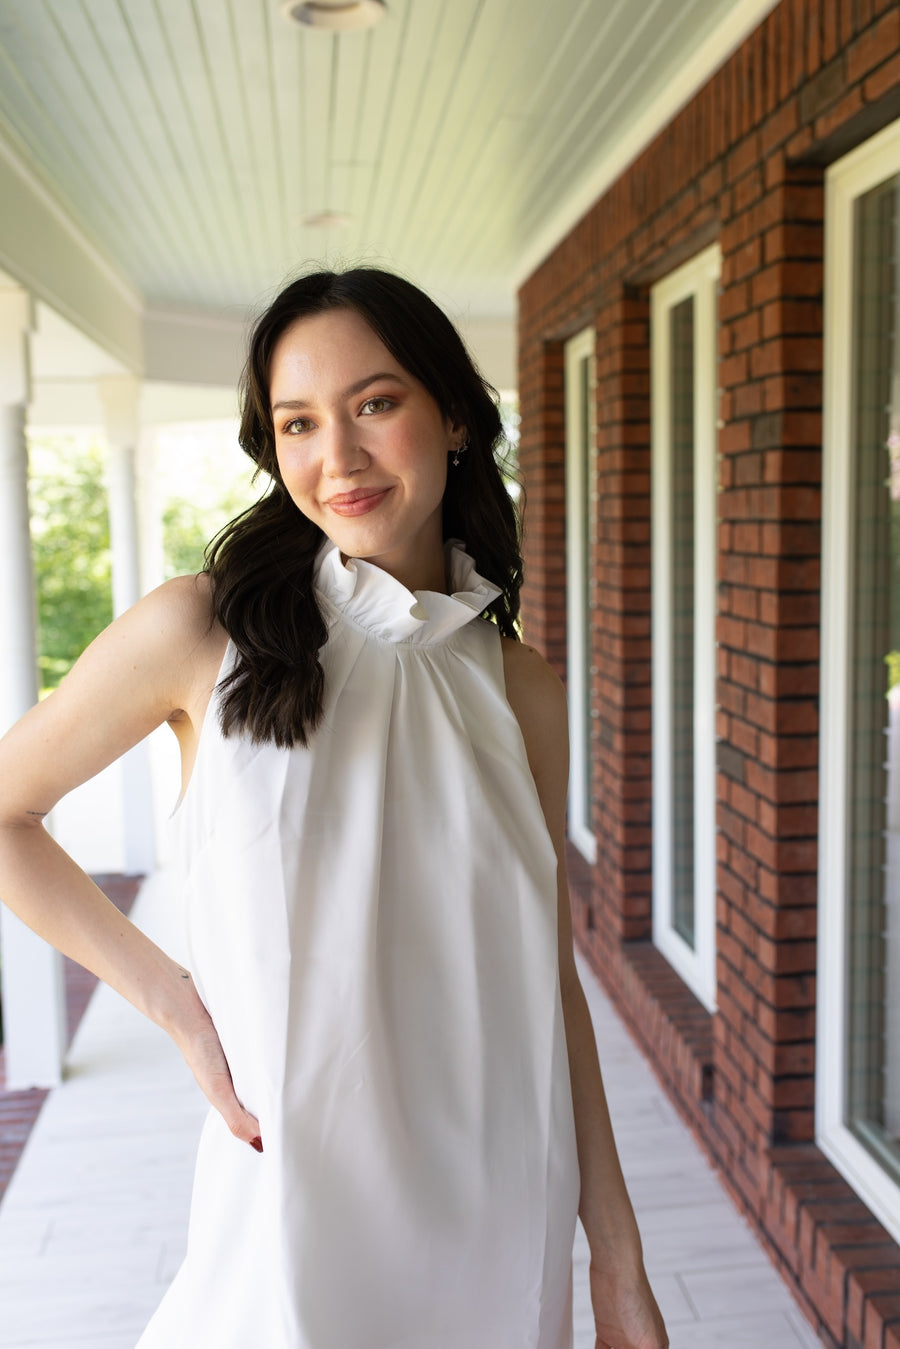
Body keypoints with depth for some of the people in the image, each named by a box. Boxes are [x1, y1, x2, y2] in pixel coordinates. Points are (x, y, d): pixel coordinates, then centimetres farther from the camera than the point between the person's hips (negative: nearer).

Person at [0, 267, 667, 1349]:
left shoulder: (522, 689, -3)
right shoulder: (200, 631, -11)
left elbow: (548, 978, 2)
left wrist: (618, 1260, 4)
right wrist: (173, 1000, -9)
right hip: (295, 1200, -2)